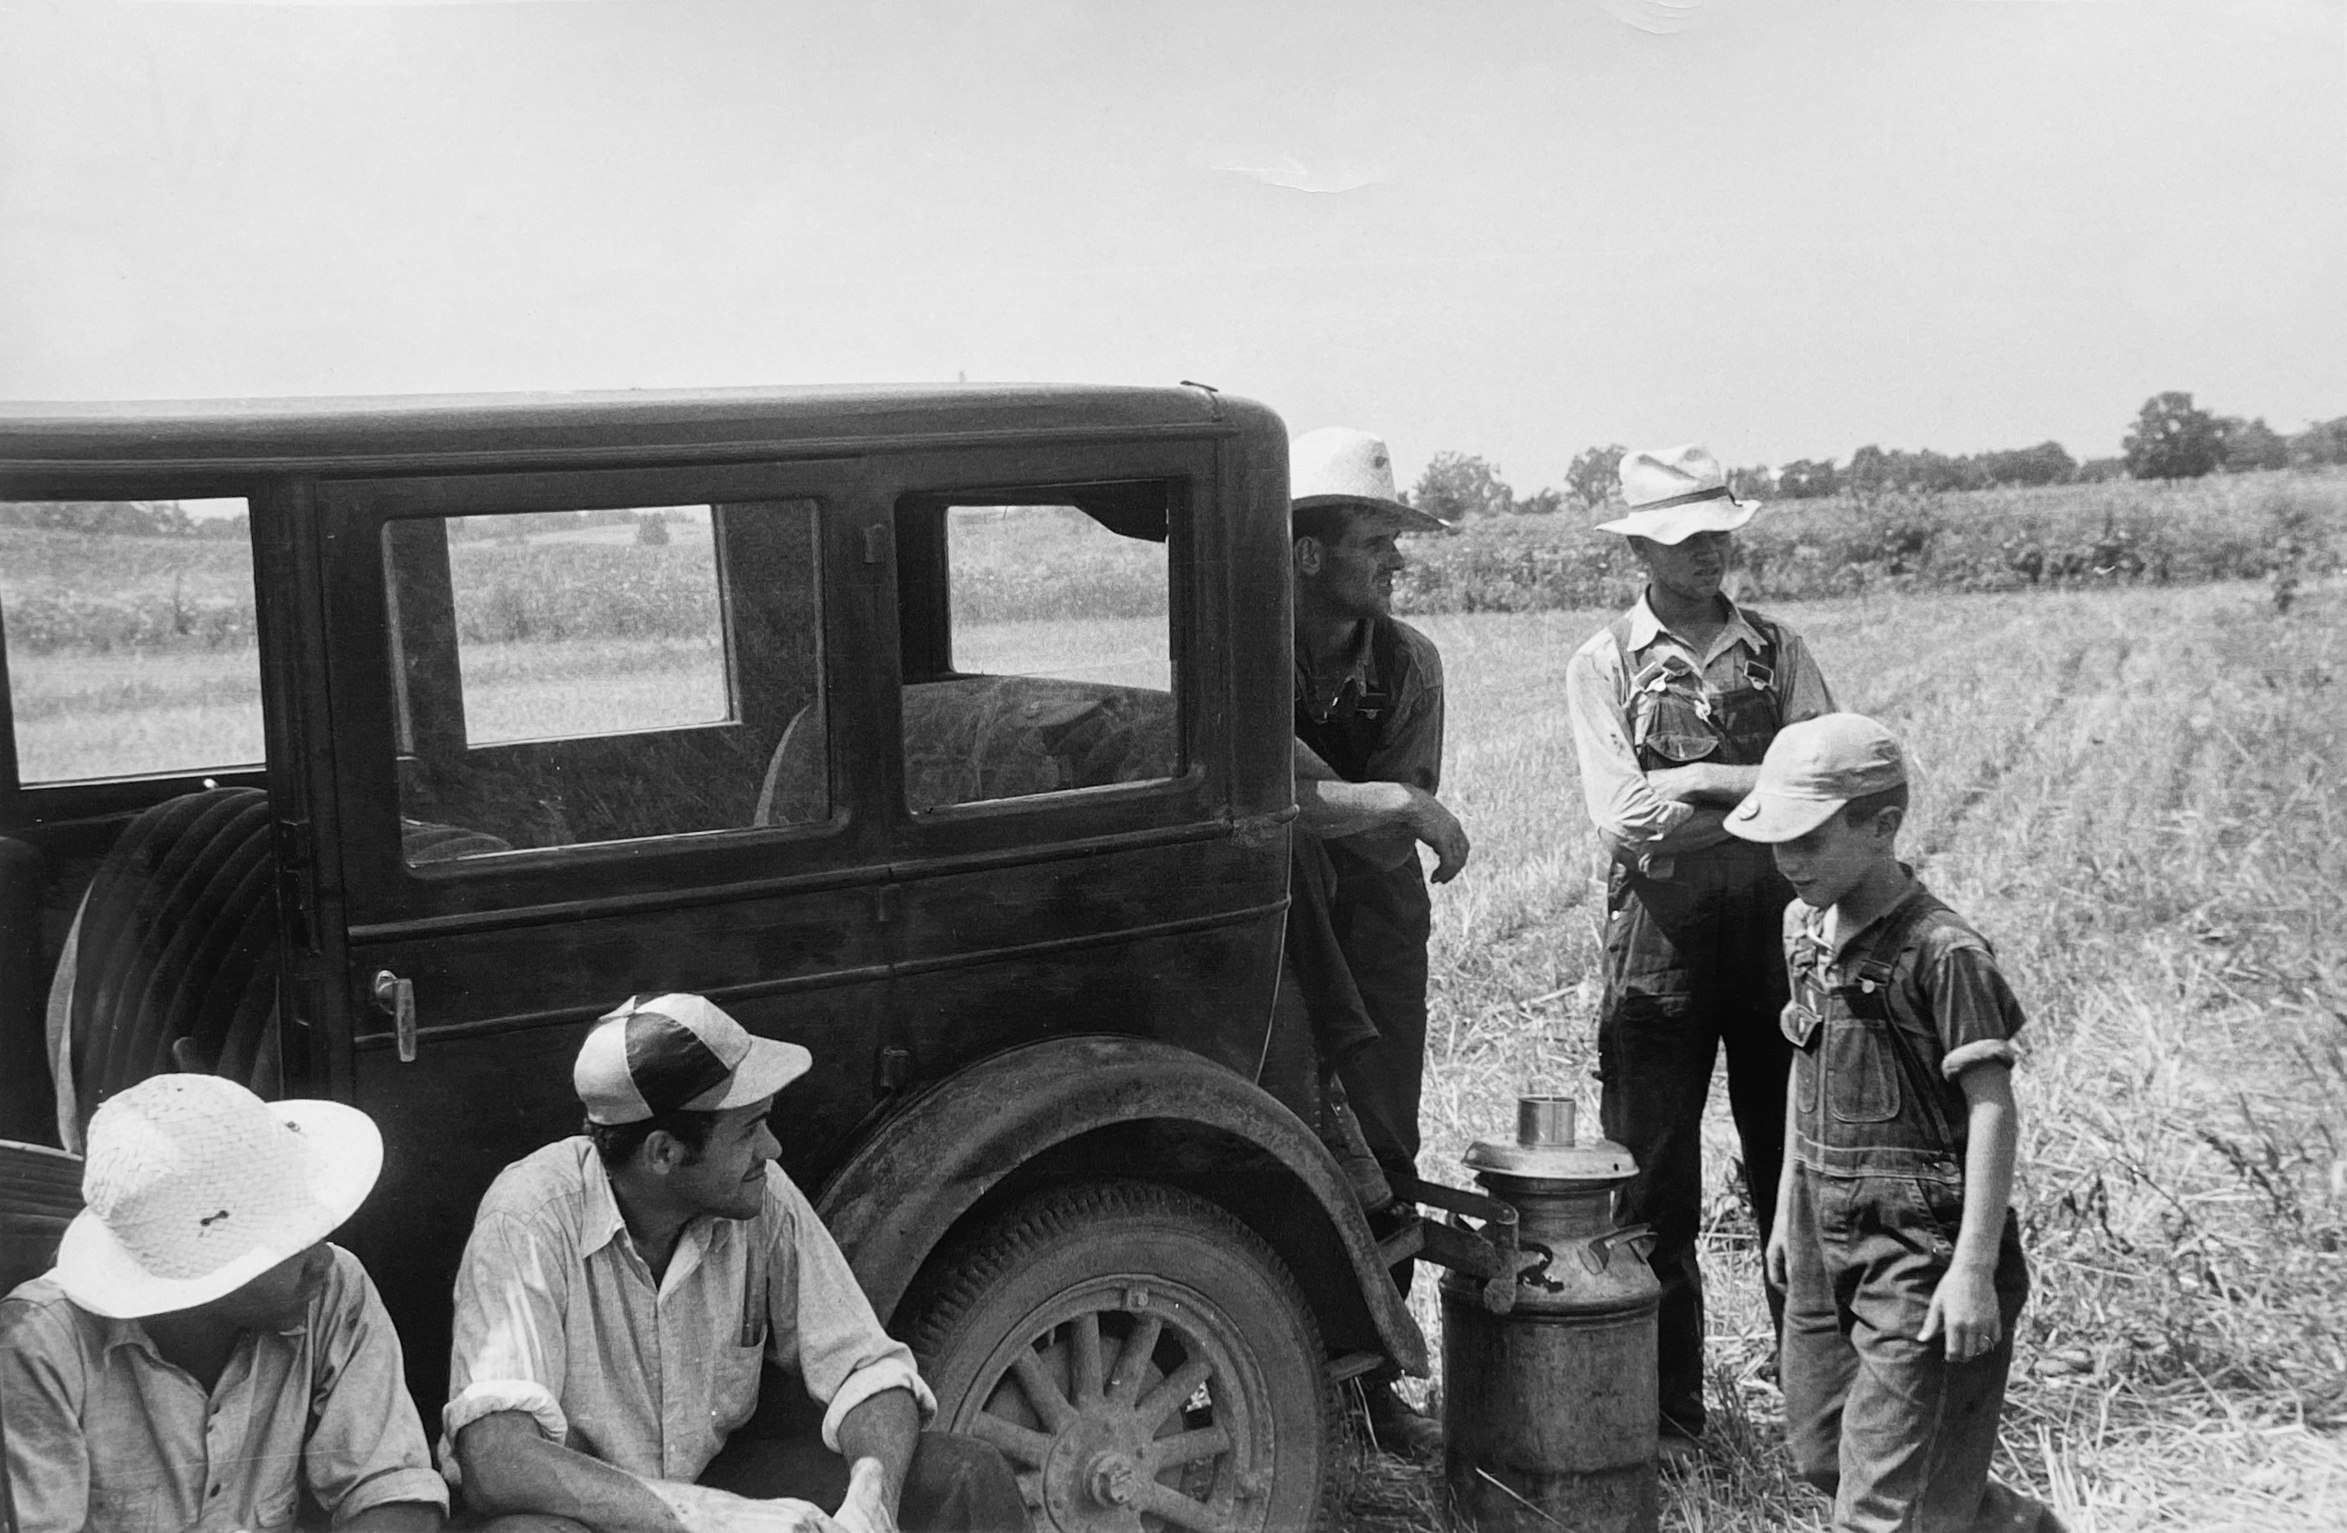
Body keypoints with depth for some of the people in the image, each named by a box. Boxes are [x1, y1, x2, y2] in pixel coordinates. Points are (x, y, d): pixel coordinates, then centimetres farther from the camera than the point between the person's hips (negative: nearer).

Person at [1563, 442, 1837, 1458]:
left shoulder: (1777, 652, 9)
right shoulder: (1604, 665, 3)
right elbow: (1621, 823, -9)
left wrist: (1699, 782, -13)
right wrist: (1764, 797, -11)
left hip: (1777, 932, 2)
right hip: (1659, 944, -2)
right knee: (1654, 1186, 3)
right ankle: (1666, 1413, 15)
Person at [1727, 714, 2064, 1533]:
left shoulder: (1941, 951, -19)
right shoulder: (1803, 926, 5)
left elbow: (1993, 1112, -19)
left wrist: (1974, 1268, -21)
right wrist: (1788, 1204, 19)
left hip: (1922, 1248, -8)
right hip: (1828, 1236, 8)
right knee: (1821, 1456, 18)